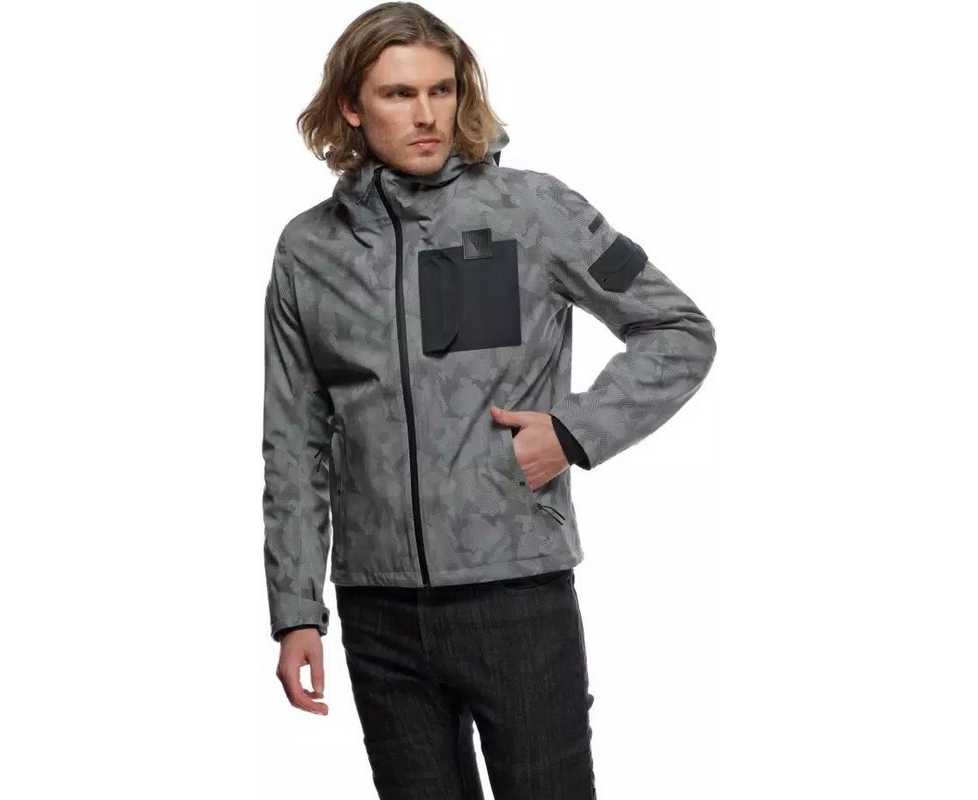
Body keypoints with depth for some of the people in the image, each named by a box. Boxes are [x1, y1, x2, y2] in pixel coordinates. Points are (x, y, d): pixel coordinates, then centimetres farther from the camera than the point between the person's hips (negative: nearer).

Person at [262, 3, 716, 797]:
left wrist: (576, 431, -10)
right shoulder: (309, 249, 5)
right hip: (380, 613, 3)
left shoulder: (533, 209, -2)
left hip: (519, 592, -2)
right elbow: (294, 450, 8)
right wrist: (297, 613, 3)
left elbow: (681, 332, 3)